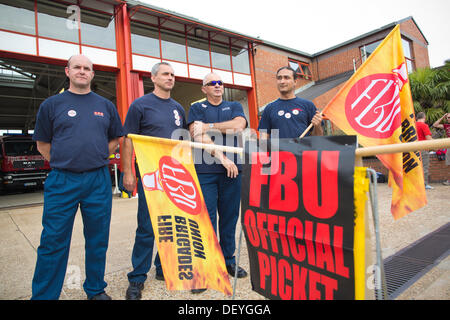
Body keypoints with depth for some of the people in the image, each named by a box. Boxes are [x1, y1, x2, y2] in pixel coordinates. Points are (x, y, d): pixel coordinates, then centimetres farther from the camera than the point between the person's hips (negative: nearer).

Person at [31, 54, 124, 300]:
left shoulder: (105, 106, 10)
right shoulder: (52, 104, 5)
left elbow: (116, 139, 17)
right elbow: (42, 143, 9)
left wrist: (97, 158, 7)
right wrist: (62, 163, 2)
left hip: (98, 180, 2)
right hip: (62, 182, -1)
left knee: (98, 240, 11)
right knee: (53, 242, 3)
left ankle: (96, 290, 28)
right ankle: (43, 295, 20)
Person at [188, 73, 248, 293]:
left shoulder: (234, 107, 18)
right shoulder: (197, 108, 12)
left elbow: (238, 125, -5)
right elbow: (198, 137, -4)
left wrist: (208, 127, -6)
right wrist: (222, 157, -12)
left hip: (231, 170, 3)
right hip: (205, 170, -2)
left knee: (229, 217, 9)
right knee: (206, 219, -3)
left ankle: (228, 261, 24)